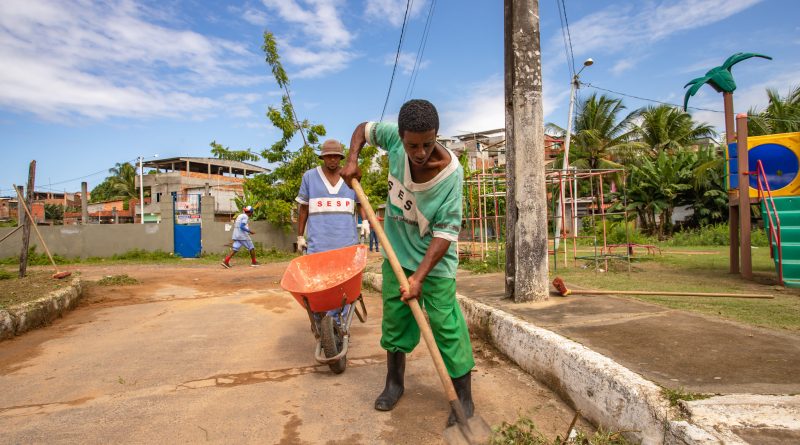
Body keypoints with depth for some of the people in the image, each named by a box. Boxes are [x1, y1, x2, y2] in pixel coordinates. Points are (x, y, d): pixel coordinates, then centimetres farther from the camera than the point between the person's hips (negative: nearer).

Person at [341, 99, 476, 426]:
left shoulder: (450, 173, -27)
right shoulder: (394, 138, -15)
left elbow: (446, 232, -26)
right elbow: (363, 128, 7)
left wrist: (419, 277, -31)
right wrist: (352, 160, -10)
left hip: (433, 261, -4)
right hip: (397, 253, 5)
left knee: (447, 326, -3)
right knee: (394, 319, 14)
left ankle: (464, 397, 13)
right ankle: (394, 382, 34)